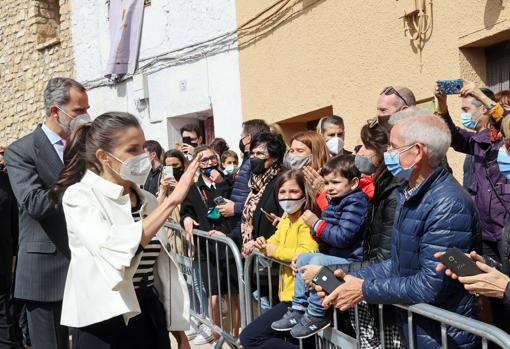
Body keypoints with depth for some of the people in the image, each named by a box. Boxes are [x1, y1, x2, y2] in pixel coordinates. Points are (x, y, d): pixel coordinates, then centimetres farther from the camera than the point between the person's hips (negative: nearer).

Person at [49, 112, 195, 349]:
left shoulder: (147, 200, 7)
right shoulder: (79, 196, -10)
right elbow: (115, 252, -28)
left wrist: (178, 327, 13)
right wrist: (171, 202, -29)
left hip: (152, 318, 5)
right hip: (104, 322, -5)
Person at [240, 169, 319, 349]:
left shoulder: (306, 220, -16)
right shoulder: (285, 220, 11)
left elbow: (307, 253, -33)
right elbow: (276, 240, 28)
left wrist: (275, 251, -18)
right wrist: (264, 244, 4)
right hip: (290, 296, 10)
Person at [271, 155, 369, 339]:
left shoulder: (355, 202, -17)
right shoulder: (334, 201, 12)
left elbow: (342, 237, -27)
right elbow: (326, 238, 21)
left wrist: (316, 224, -21)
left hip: (351, 260, -11)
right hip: (333, 255, 11)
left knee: (318, 261, -29)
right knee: (303, 258, 15)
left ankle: (316, 315, -15)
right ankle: (299, 309, 15)